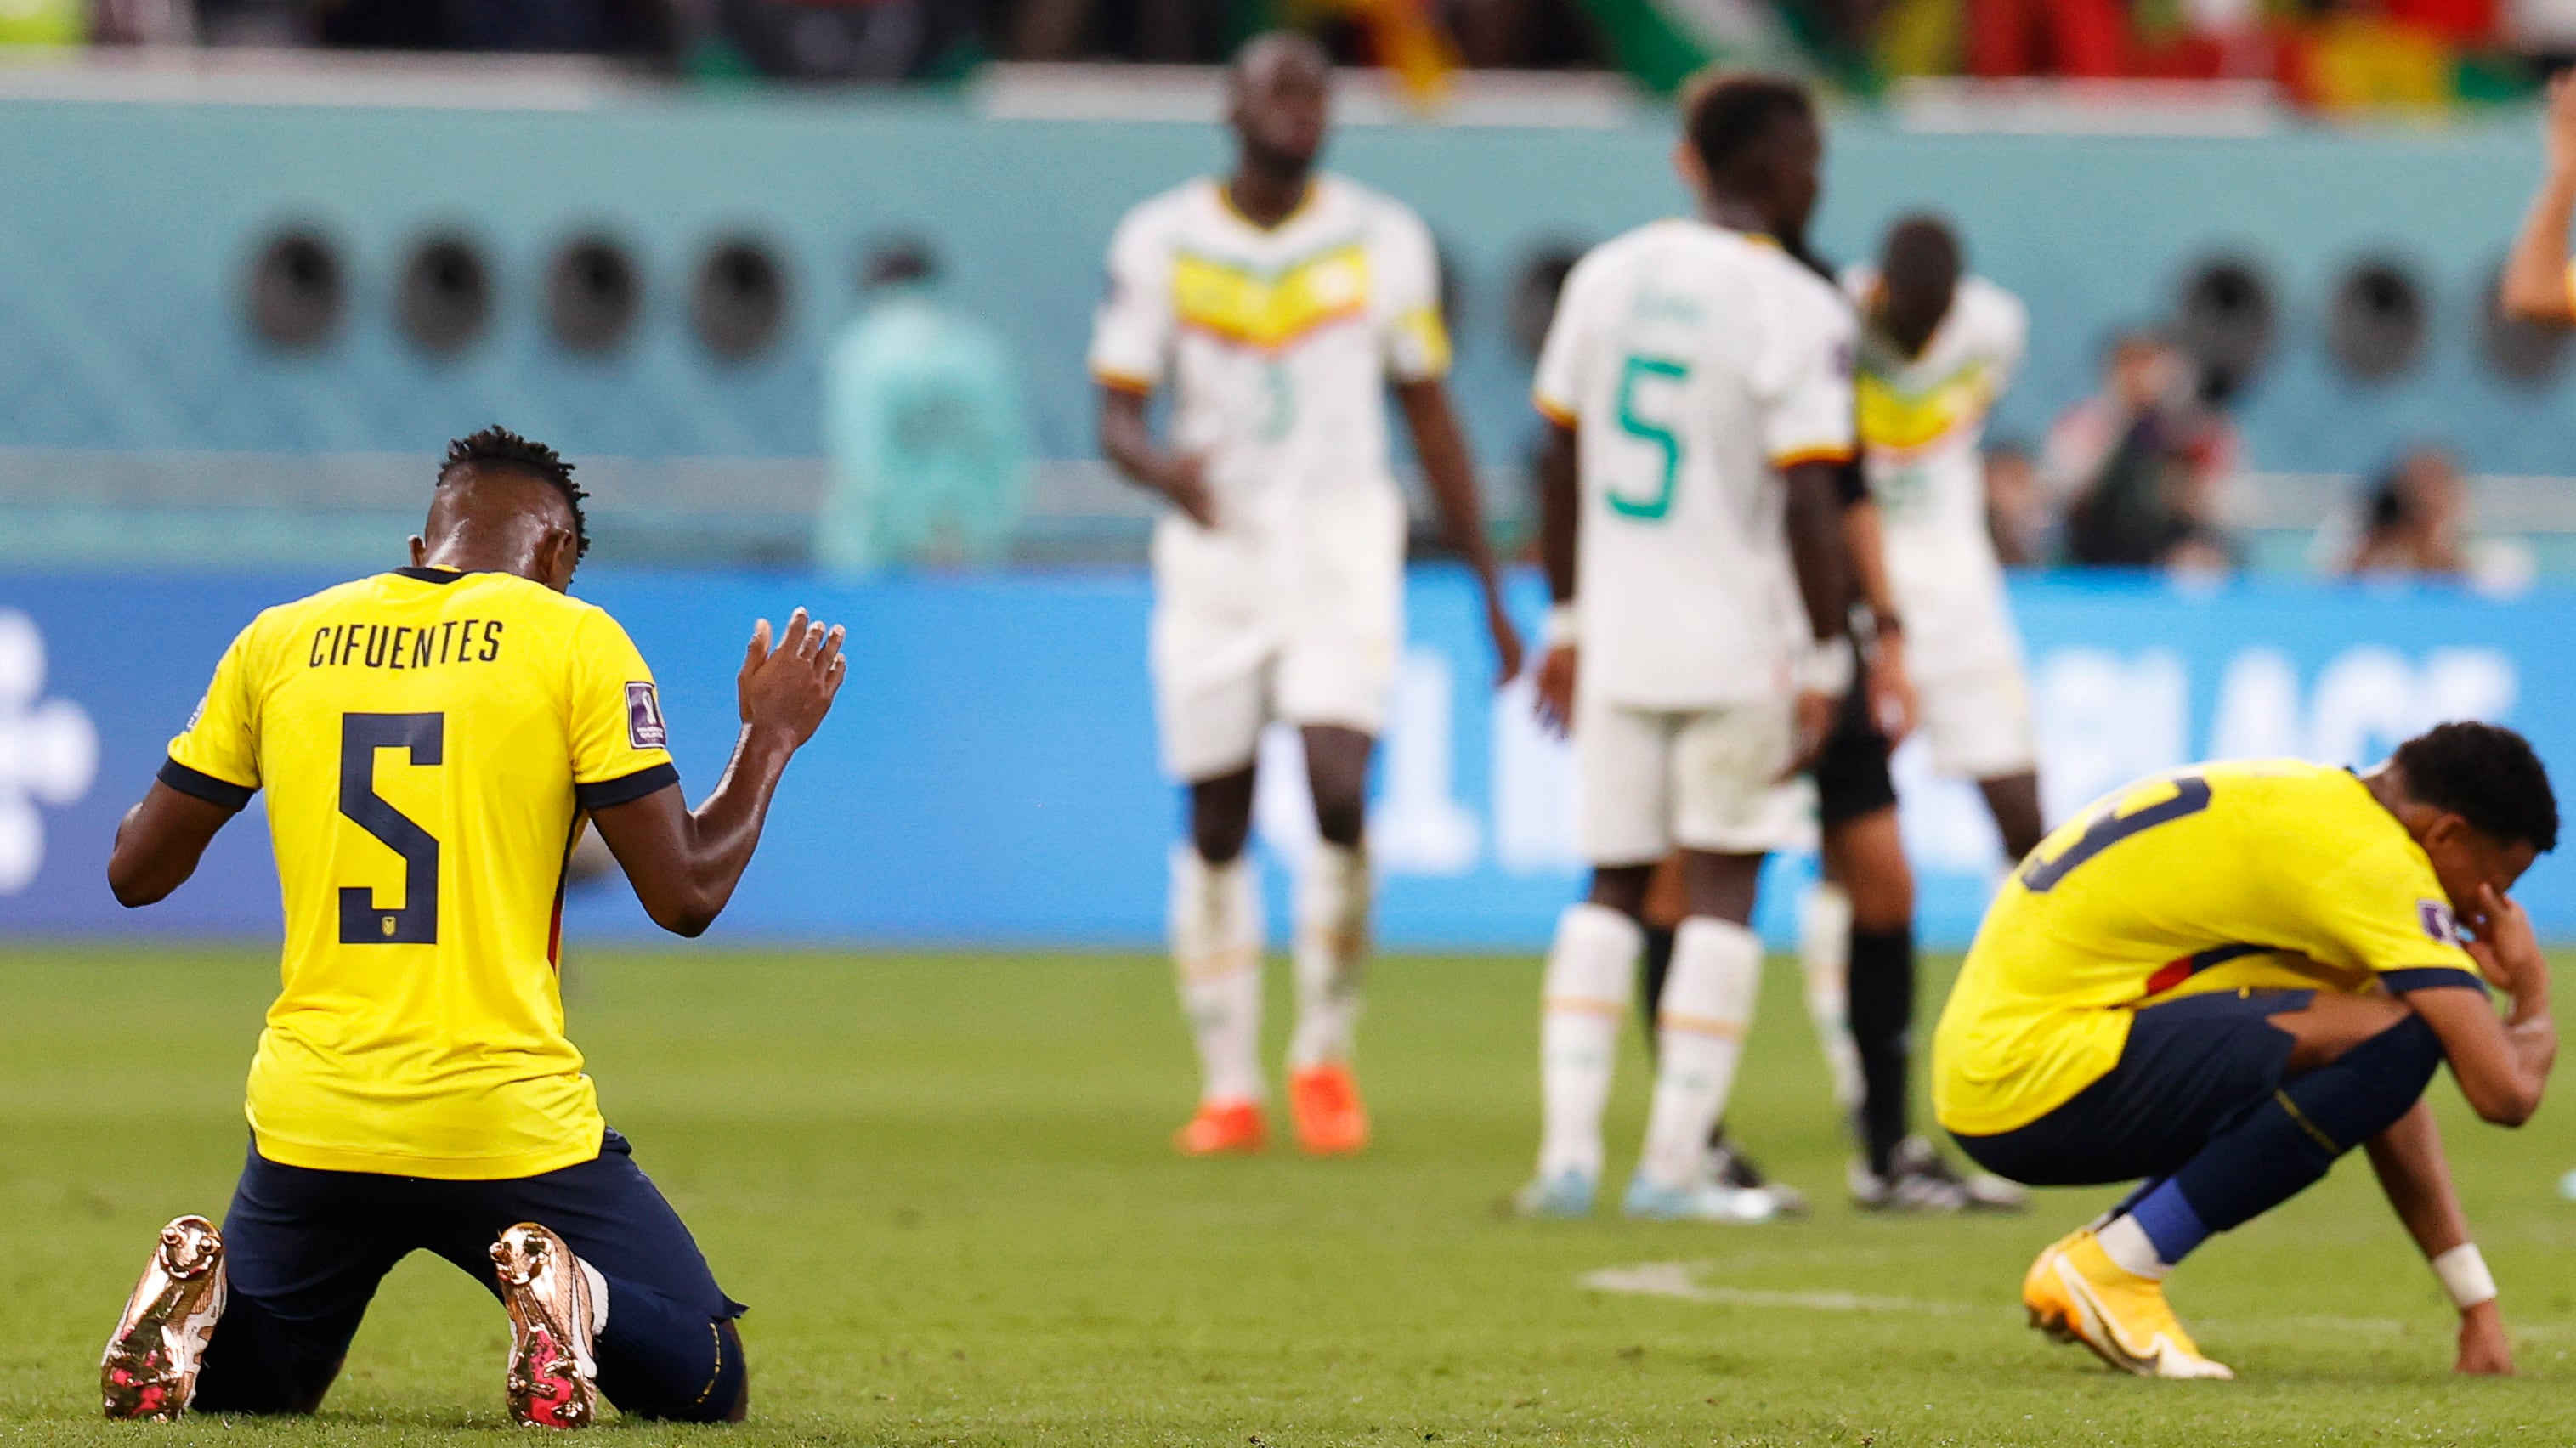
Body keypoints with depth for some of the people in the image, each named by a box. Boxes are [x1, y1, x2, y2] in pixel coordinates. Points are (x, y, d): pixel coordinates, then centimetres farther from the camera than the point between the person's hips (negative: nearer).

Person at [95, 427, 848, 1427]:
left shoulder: (279, 641, 7)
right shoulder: (576, 643, -3)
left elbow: (136, 872, 13)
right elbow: (686, 895, -4)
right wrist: (771, 740, 12)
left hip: (312, 1125, 3)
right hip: (511, 1124, -3)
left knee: (246, 1381, 27)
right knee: (707, 1384, 12)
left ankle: (201, 1297, -7)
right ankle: (573, 1304, -20)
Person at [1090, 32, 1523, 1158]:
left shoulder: (1382, 242, 3)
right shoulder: (1162, 243, 0)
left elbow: (1429, 419, 10)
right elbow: (1117, 415, -1)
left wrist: (1489, 592, 11)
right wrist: (1164, 469, -26)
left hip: (1342, 549, -1)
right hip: (1214, 548, 1)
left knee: (1339, 790, -18)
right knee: (1216, 823, 4)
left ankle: (1324, 1054, -1)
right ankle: (1228, 1086, 15)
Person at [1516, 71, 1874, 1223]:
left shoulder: (1607, 277, 5)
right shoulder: (1797, 313, -12)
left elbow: (1560, 464, 11)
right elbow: (1808, 503, -15)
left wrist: (1567, 620, 20)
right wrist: (1823, 662, -8)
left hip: (1616, 639, 5)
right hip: (1739, 641, -5)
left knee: (1613, 887, 12)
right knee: (1721, 888, 4)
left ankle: (1568, 1150, 4)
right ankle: (1674, 1164, 0)